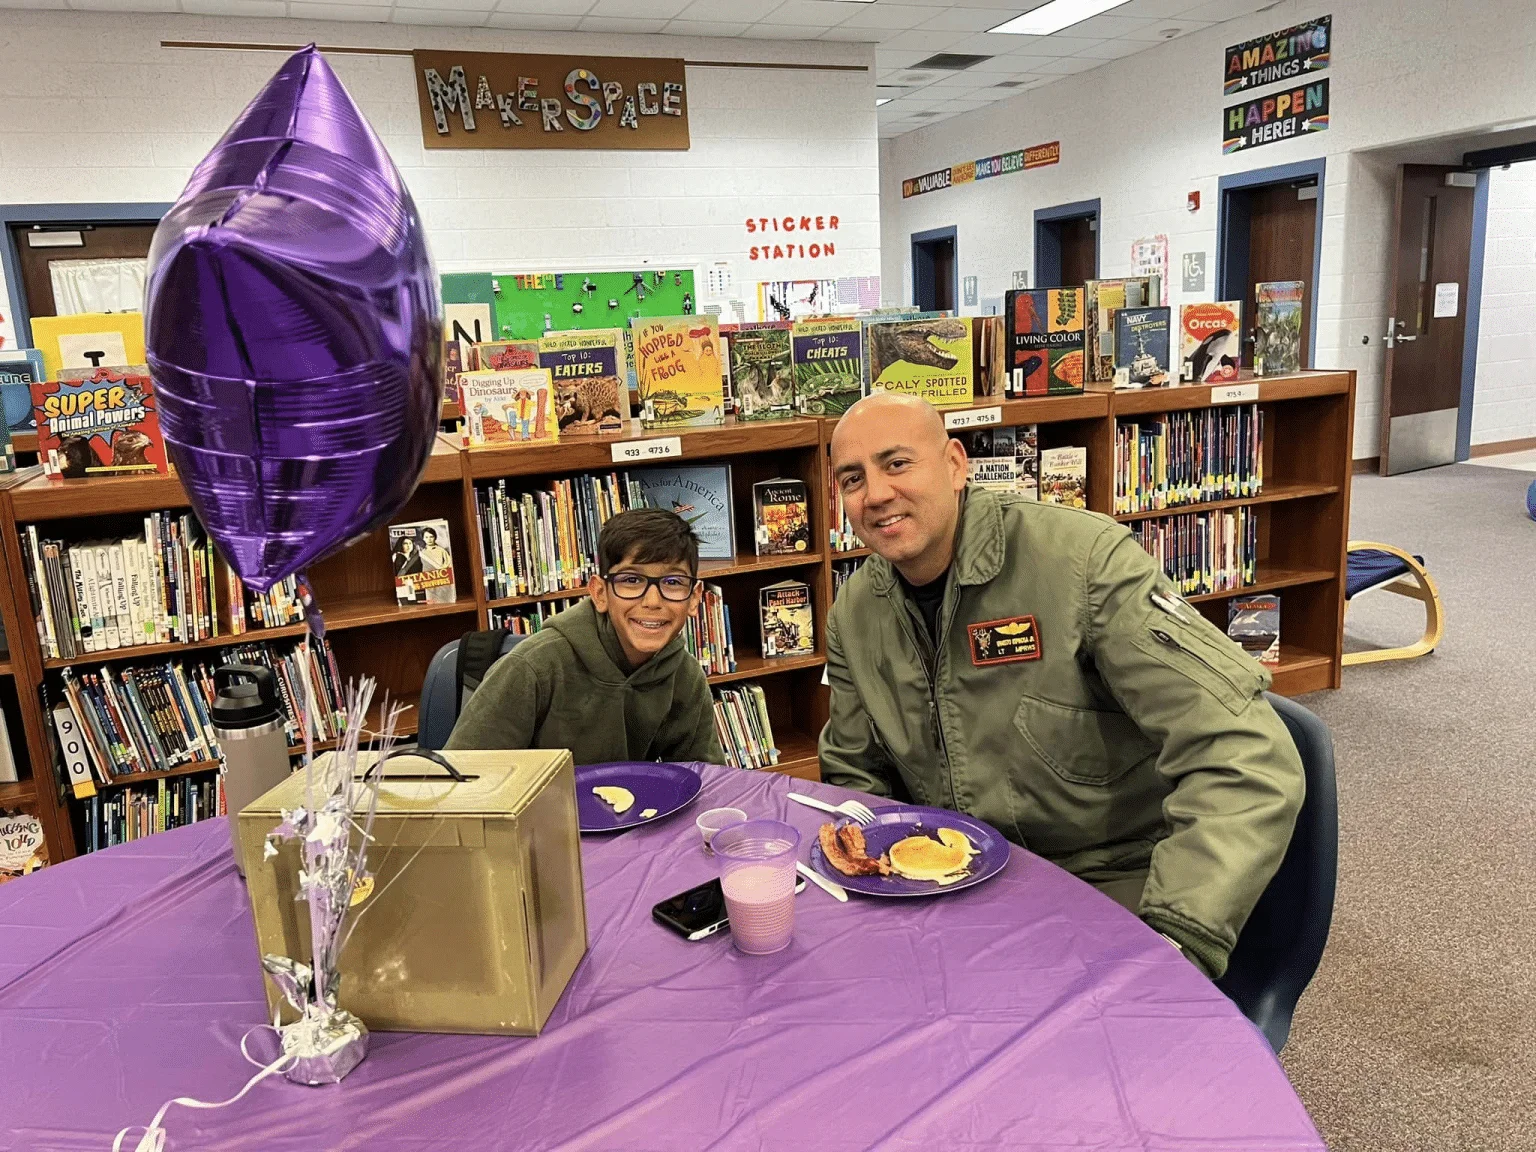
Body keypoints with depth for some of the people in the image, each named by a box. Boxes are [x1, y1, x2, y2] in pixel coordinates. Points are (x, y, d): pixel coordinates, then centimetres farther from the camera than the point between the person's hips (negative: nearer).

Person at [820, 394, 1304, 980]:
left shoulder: (1082, 557, -20)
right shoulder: (853, 617, 1)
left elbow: (1244, 757, -26)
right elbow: (856, 776, 14)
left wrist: (1175, 939, -35)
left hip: (1112, 879, -5)